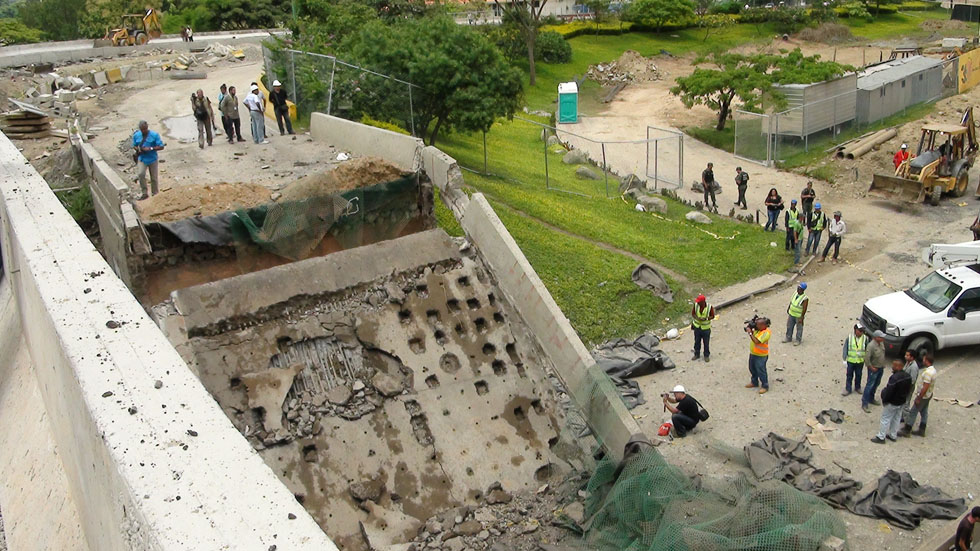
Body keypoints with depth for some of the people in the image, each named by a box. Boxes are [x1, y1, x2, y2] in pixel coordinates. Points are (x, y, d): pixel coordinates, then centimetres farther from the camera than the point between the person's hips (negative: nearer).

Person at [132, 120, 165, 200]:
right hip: (142, 159, 1)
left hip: (153, 159, -1)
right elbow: (134, 146, 13)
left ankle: (155, 195, 25)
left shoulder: (154, 135, -10)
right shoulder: (136, 135, 0)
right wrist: (138, 149, -11)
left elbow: (161, 147, -11)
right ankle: (144, 193, -10)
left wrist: (150, 148, -23)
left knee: (154, 178, 8)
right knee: (140, 174, -21)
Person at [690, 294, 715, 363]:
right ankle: (697, 354, 34)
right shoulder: (695, 305, -13)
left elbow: (712, 316, -9)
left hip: (706, 328, -3)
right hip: (697, 327, 3)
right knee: (697, 342, 17)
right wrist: (697, 318, -23)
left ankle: (706, 356, 28)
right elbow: (693, 314, -2)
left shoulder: (710, 307, -20)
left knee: (706, 343, 10)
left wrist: (706, 318, -27)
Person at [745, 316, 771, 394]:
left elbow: (756, 341, -31)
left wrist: (750, 332, -27)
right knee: (752, 369, 22)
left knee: (761, 371, 2)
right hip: (752, 353, 9)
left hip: (761, 356, -9)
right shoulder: (757, 329, -1)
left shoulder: (766, 333, -26)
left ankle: (765, 386, 17)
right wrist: (749, 327, -5)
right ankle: (754, 383, 41)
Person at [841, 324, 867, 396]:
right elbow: (845, 349, -5)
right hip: (850, 360, -1)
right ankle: (848, 389, 20)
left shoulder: (865, 338, -9)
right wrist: (845, 360, -6)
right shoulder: (849, 337, -11)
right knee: (849, 375, 9)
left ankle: (857, 387, 37)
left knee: (858, 375, 16)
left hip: (860, 361, 1)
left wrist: (861, 353, -11)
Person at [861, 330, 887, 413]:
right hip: (874, 369, -8)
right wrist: (871, 367, -20)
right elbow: (866, 358, -28)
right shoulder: (871, 345, -27)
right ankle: (864, 404, 1)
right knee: (870, 385, -4)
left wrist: (883, 365, 15)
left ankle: (871, 399, 39)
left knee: (876, 384, 21)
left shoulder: (881, 343, 0)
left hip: (881, 368, 8)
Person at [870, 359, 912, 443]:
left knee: (885, 420, 4)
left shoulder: (894, 378, -31)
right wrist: (903, 397, 19)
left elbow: (888, 391, -26)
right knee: (896, 419, 21)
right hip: (901, 402, 8)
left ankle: (881, 437, 11)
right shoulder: (908, 376, -3)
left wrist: (884, 400, -11)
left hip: (892, 403, -8)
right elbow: (909, 390, 9)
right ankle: (893, 436, 33)